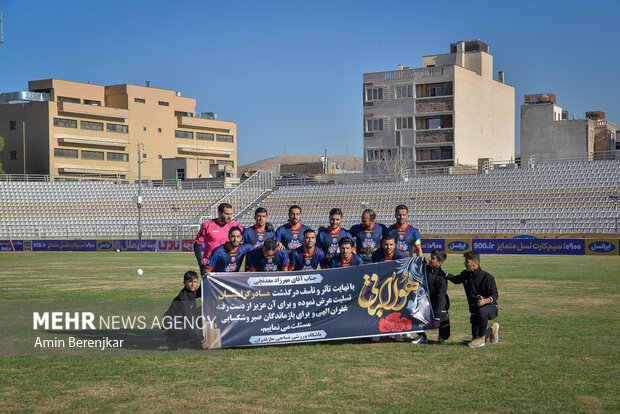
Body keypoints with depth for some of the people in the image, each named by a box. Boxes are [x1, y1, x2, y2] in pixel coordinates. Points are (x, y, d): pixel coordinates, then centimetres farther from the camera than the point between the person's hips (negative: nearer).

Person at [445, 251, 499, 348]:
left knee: (482, 311, -43)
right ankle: (492, 329, 34)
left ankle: (482, 337, -20)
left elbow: (495, 295, -18)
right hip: (474, 309, 6)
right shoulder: (465, 274, 5)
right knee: (476, 338, 1)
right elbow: (455, 279, 27)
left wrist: (485, 301, -39)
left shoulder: (487, 277, -14)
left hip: (490, 307, -6)